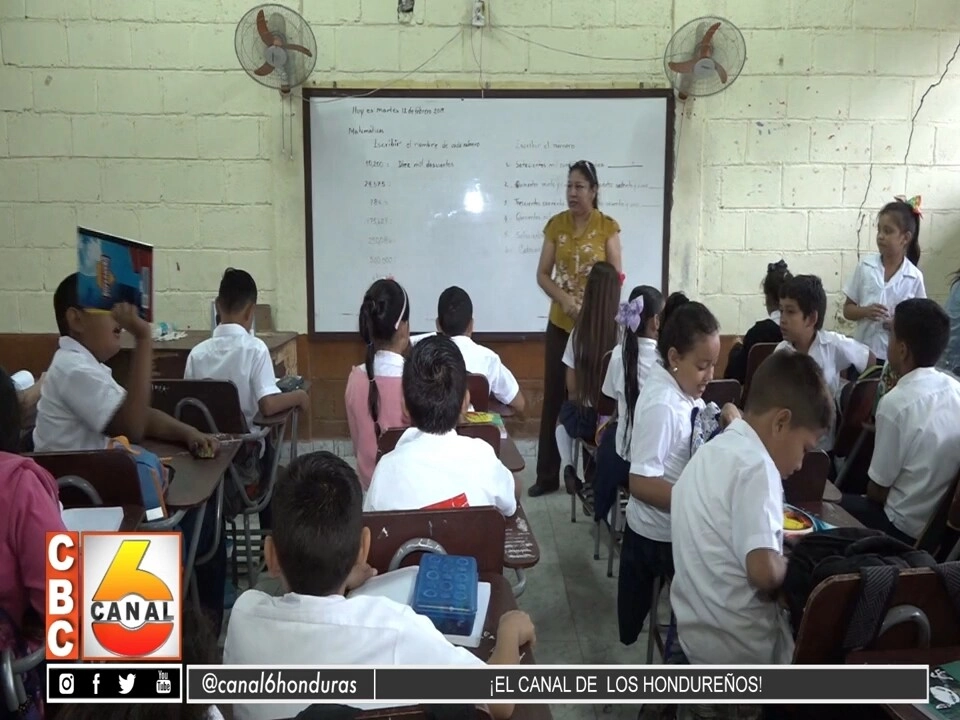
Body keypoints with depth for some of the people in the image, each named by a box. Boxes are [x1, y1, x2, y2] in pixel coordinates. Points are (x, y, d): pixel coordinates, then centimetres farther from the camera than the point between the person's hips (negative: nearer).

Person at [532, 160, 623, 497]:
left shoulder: (607, 226, -2)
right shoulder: (556, 224, 4)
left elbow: (616, 277, -2)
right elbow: (542, 274, 3)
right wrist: (564, 299, -14)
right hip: (560, 323, 2)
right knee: (553, 396, 4)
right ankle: (547, 475, 13)